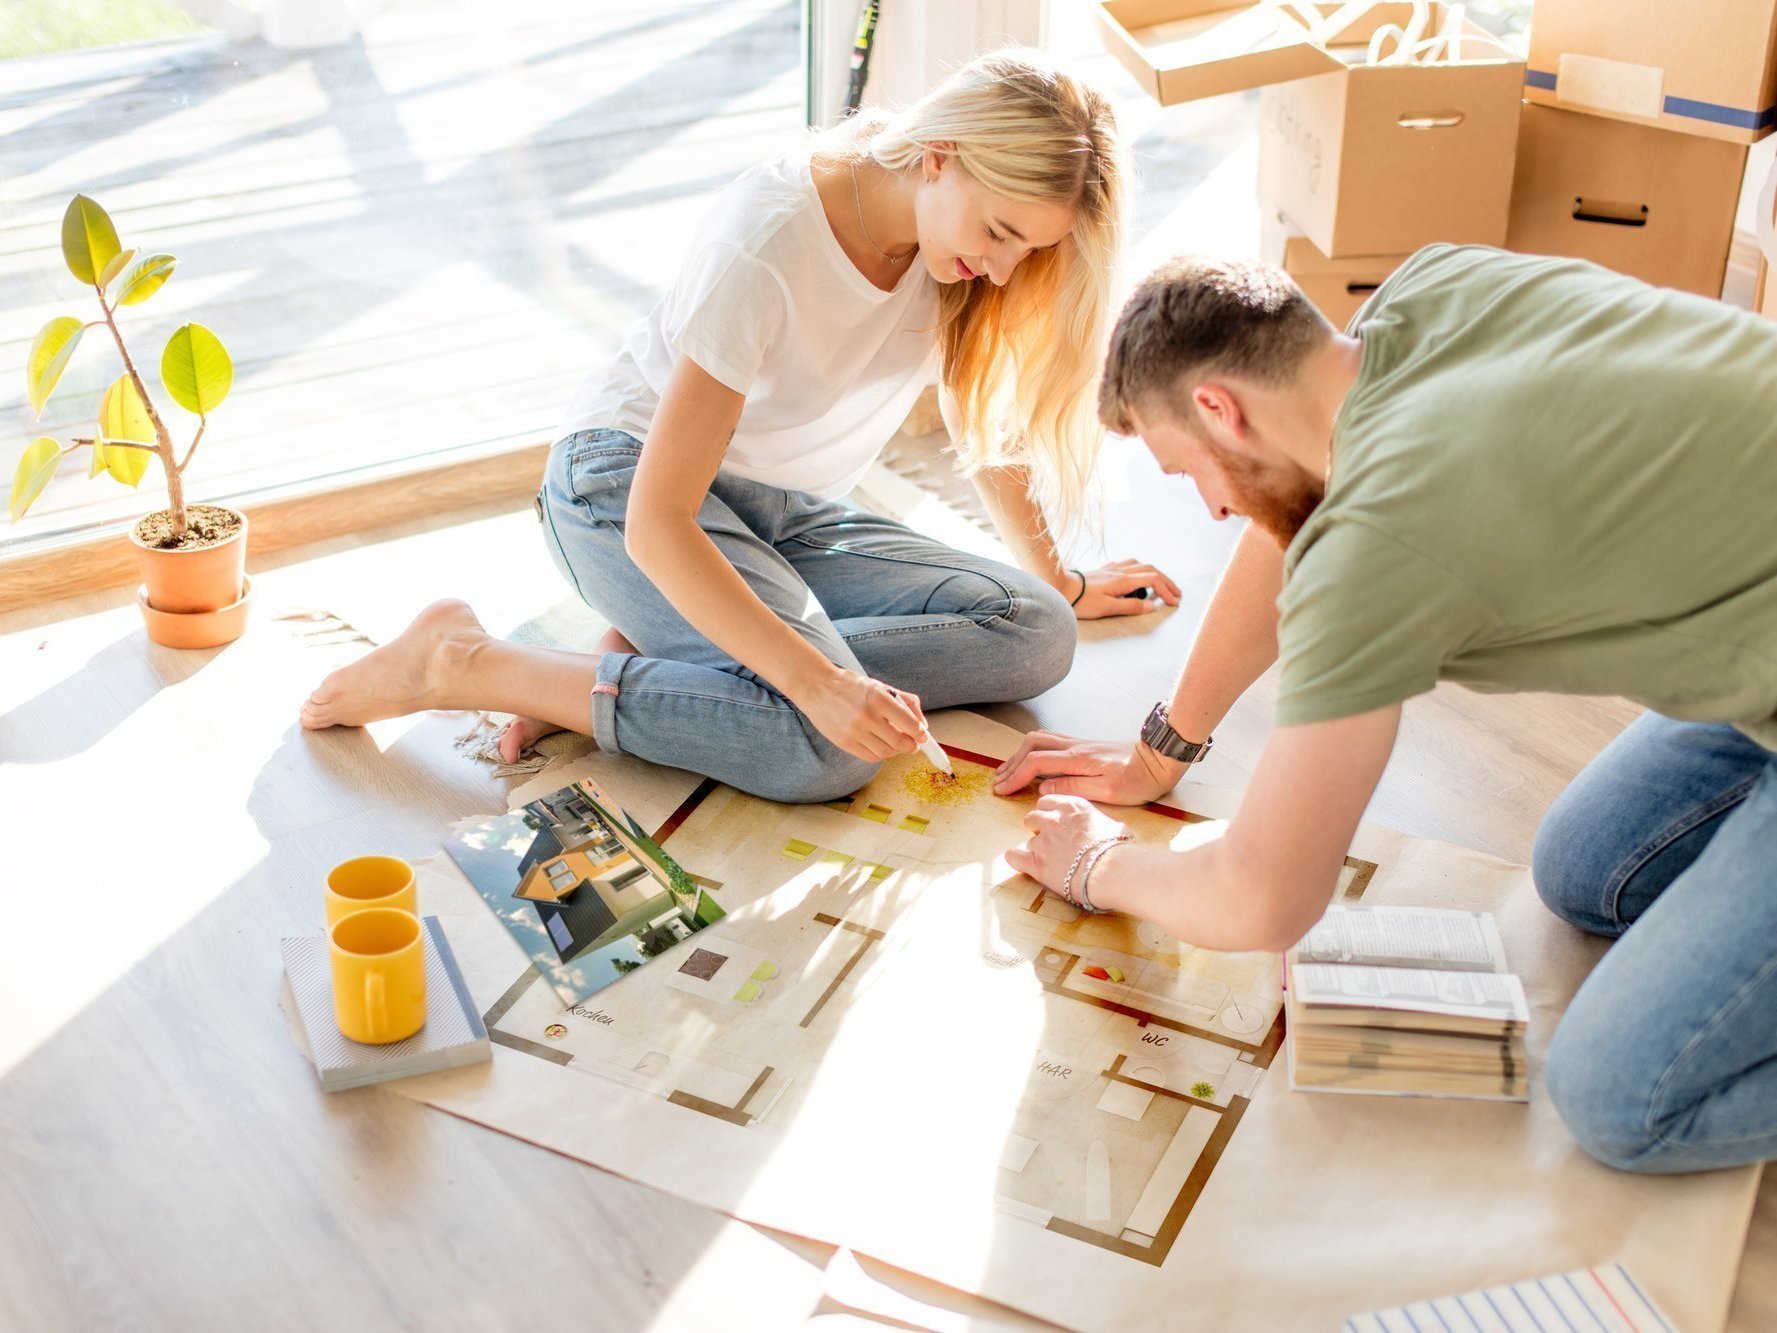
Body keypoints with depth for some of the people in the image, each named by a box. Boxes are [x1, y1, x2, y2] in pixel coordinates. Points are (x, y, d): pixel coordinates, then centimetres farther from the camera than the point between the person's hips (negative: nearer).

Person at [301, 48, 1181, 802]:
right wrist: (814, 680, -39)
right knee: (824, 747, -32)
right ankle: (459, 664, -16)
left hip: (784, 510, 8)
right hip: (626, 482, -7)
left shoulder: (960, 218, -9)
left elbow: (985, 411, 10)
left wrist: (1056, 580, 16)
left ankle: (656, 659, -12)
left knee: (1033, 636, -15)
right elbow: (656, 525, -31)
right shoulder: (768, 247, -29)